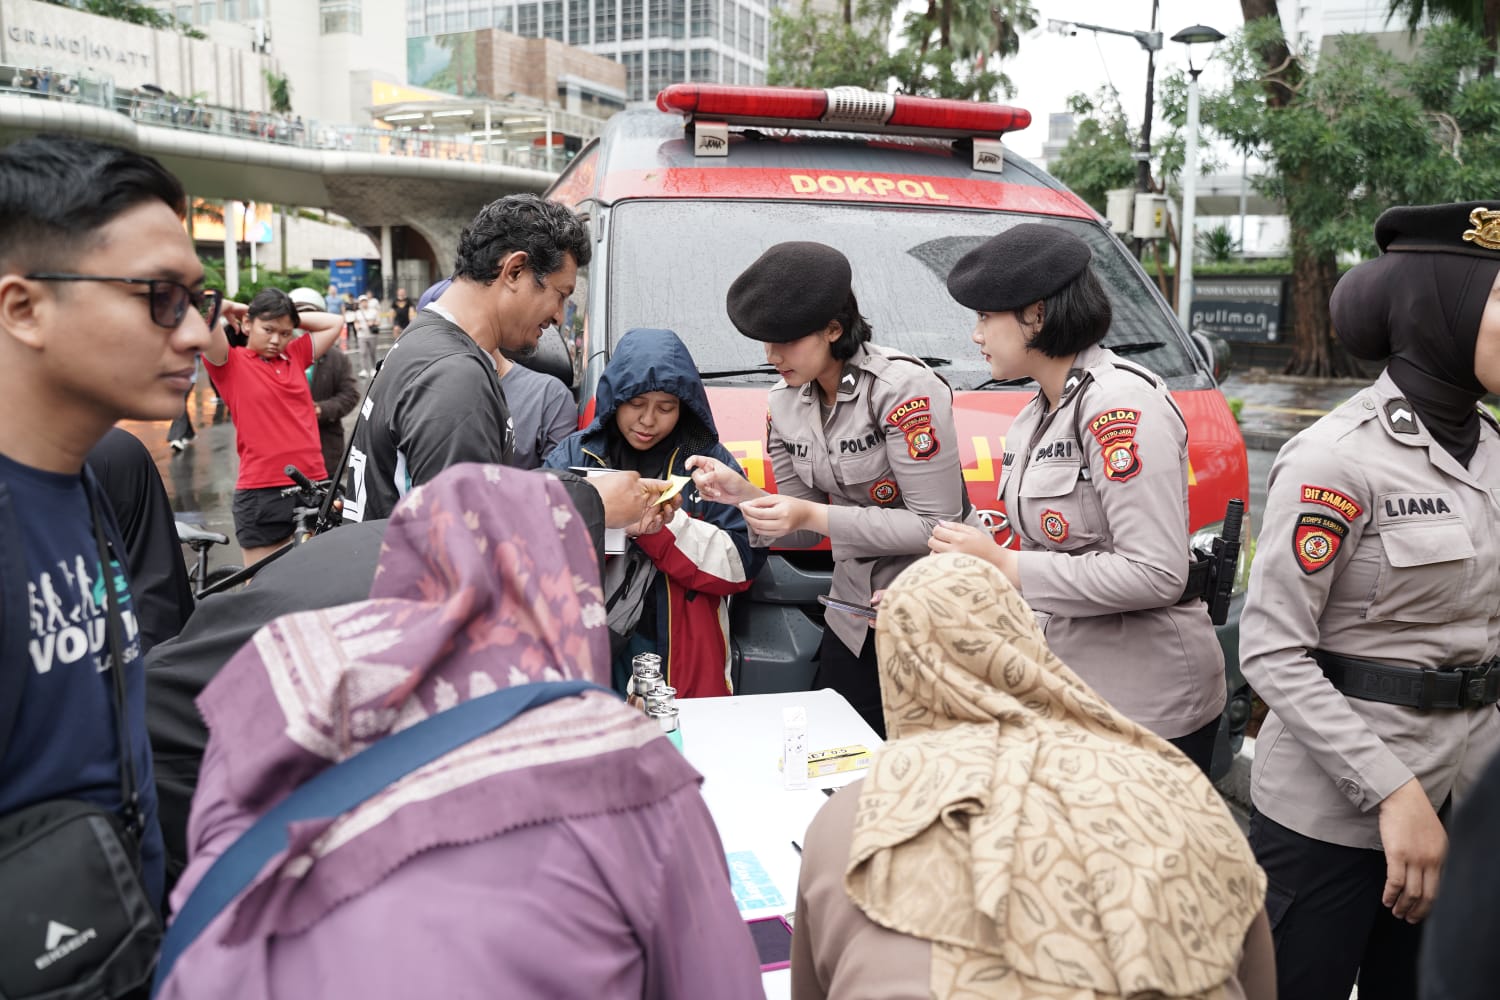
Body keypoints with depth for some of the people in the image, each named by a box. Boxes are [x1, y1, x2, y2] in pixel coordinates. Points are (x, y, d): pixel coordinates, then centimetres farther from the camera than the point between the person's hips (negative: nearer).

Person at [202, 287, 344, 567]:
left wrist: (290, 316, 13)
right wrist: (232, 308, 4)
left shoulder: (295, 356, 12)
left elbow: (334, 323, 20)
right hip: (262, 493, -5)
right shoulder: (231, 363, -2)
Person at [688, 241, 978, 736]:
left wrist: (814, 515, -25)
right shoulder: (785, 404, 2)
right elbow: (804, 530, 8)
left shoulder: (904, 387, -19)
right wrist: (742, 493, -11)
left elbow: (936, 524, -21)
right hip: (855, 613, 7)